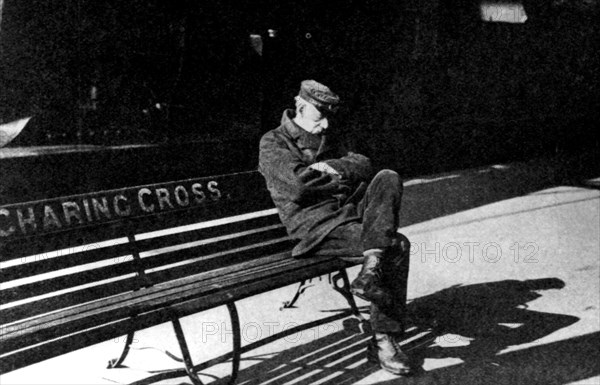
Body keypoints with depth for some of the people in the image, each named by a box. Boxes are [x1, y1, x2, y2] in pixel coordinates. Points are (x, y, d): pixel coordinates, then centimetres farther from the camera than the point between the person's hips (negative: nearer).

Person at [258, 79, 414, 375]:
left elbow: (363, 164, 7)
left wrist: (331, 167, -12)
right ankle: (382, 341, -16)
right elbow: (301, 180, -16)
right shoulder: (273, 143, 1)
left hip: (352, 211, 7)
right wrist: (345, 176, -3)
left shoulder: (329, 137, 22)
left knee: (388, 178, -22)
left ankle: (371, 268, -33)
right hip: (317, 228, -7)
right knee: (396, 247, -24)